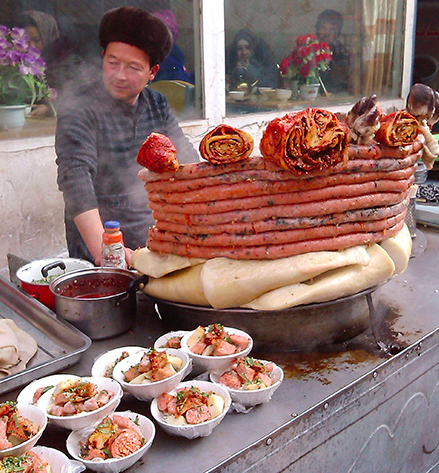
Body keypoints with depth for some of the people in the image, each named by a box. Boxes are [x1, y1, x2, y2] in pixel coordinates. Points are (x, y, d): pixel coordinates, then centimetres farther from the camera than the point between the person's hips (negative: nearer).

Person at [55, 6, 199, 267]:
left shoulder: (158, 105, 11)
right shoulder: (78, 107, -8)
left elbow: (188, 162, 13)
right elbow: (76, 177, -20)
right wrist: (101, 250, -32)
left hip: (160, 244, 6)